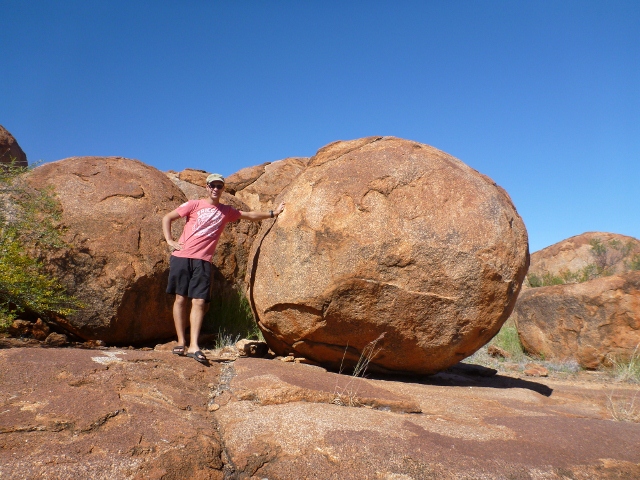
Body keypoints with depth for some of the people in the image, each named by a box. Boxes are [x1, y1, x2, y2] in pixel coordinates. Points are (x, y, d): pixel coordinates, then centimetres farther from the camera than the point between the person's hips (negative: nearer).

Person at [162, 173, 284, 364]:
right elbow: (166, 218, 10)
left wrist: (273, 213, 24)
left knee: (199, 302, -8)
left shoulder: (227, 211, 15)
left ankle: (194, 346, -9)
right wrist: (169, 241, 0)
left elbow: (250, 216, 25)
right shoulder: (193, 205, 7)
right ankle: (181, 343, 9)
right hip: (181, 257, -1)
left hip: (202, 261, 1)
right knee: (181, 299, 0)